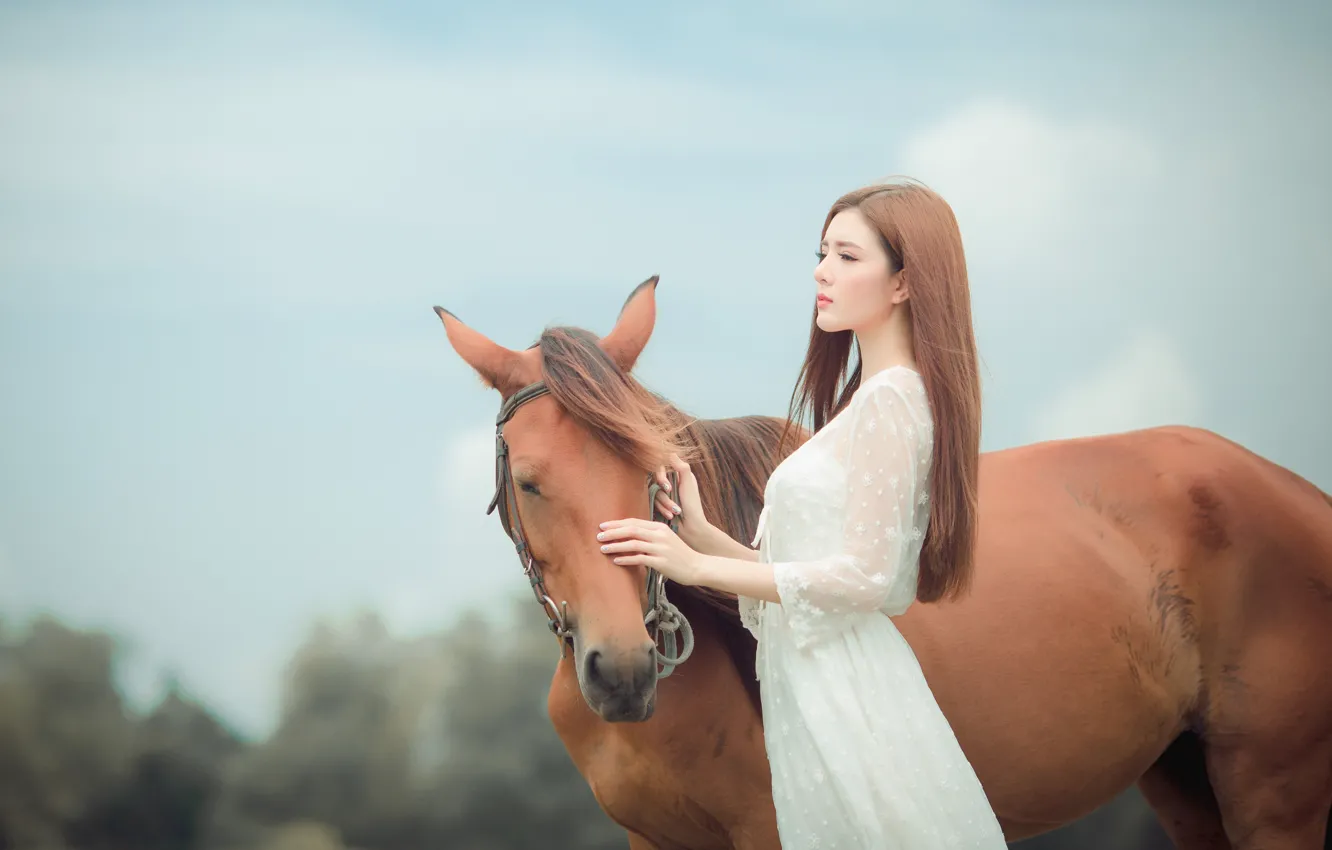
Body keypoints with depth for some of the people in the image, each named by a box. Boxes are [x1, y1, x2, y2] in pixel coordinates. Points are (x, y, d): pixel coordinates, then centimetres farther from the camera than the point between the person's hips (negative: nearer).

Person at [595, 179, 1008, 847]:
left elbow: (864, 577, -19)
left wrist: (699, 567, -16)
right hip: (814, 687, 9)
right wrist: (703, 535, 4)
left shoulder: (890, 399, -13)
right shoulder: (870, 398, 18)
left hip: (847, 700, -9)